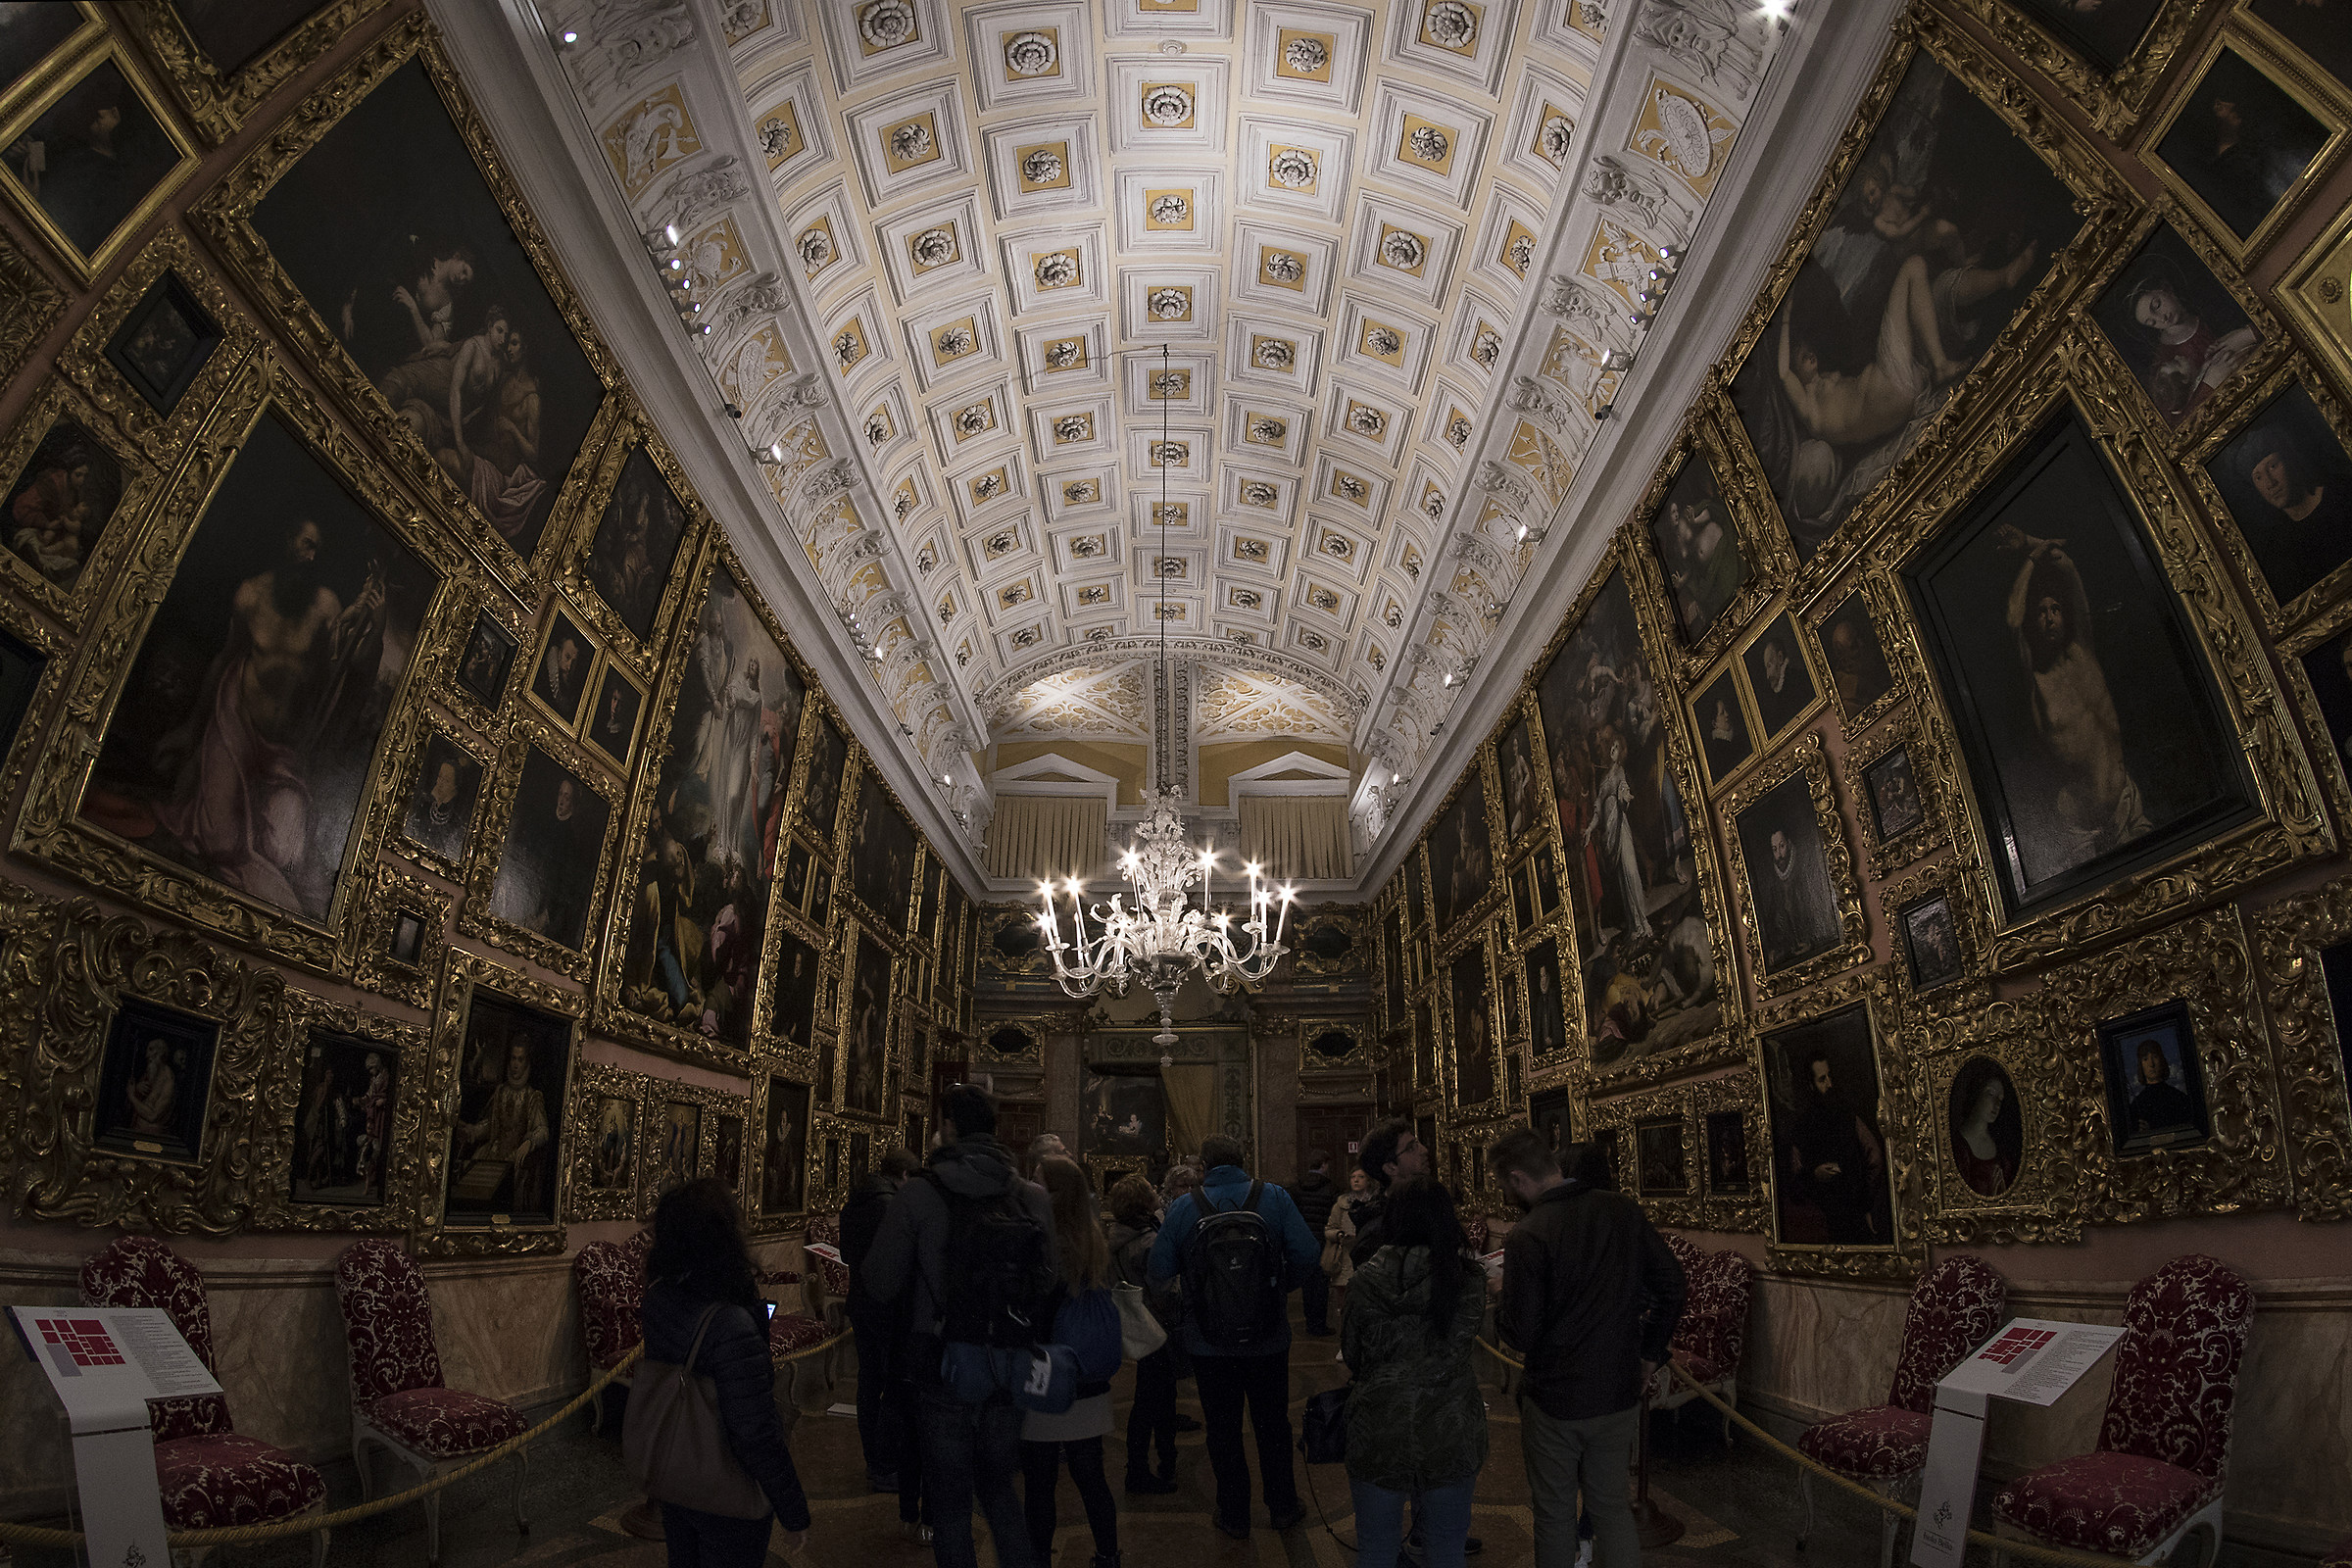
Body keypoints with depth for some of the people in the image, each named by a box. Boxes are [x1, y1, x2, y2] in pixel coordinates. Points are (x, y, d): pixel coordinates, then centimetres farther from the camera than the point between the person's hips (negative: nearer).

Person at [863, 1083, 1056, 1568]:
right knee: (999, 1488, 23)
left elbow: (882, 1285, -10)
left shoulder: (917, 1195, -14)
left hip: (943, 1374, -3)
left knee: (950, 1506, 13)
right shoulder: (1034, 1199, -5)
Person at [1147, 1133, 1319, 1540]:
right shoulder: (1274, 1198, -9)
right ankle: (1283, 1506, 33)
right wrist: (1279, 1284, 4)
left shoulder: (1183, 1207, -10)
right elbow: (1306, 1254, -14)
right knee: (1272, 1423, 20)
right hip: (1269, 1339, 1)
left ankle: (1234, 1515, 26)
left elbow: (1159, 1271, -10)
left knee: (1223, 1429, 15)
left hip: (1209, 1343, -1)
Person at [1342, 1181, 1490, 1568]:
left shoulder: (1367, 1279, -8)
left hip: (1378, 1430, 0)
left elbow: (1352, 1355, 0)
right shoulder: (1468, 1279, -9)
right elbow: (1465, 1341, -3)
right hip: (1450, 1430, 0)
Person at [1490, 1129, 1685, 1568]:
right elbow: (1671, 1286, 3)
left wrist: (1498, 1308, 2)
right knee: (1613, 1506, 19)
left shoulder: (1526, 1238, -22)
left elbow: (1521, 1336, -18)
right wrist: (1650, 1352, 13)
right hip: (1620, 1394, 5)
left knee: (1554, 1514, 13)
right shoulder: (1625, 1211, -5)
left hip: (1554, 1402, -5)